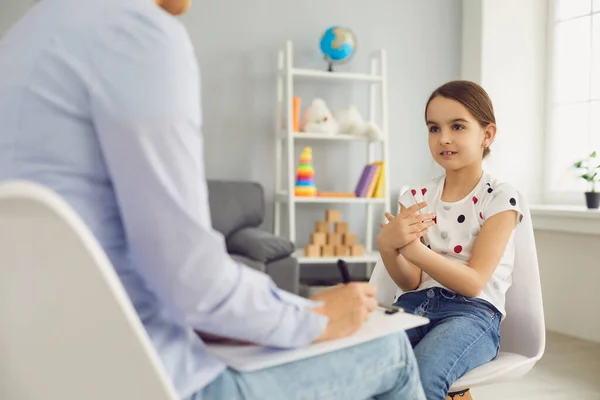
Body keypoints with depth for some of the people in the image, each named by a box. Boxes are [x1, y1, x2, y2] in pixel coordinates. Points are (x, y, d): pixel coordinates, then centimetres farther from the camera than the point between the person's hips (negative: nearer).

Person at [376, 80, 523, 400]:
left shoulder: (500, 198, -2)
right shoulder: (417, 196, 10)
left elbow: (473, 283, -11)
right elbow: (411, 282, 3)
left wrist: (415, 250, -27)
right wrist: (387, 246, -20)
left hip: (472, 312, -3)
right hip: (415, 304, 4)